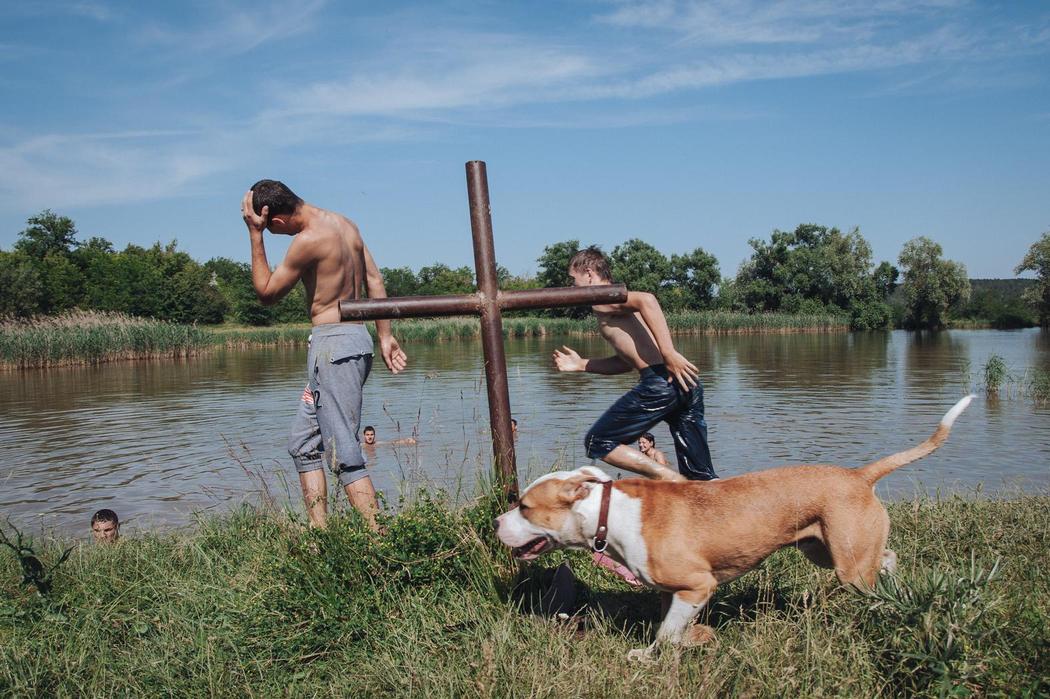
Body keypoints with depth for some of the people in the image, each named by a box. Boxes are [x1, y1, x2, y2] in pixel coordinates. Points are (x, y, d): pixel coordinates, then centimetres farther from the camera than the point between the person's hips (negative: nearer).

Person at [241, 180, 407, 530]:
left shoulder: (308, 239, -16)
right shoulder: (343, 223, 11)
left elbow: (266, 293, -5)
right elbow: (375, 280, 13)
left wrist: (255, 234, -5)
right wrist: (385, 336, 16)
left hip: (333, 344, -10)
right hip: (356, 337, 10)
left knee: (343, 452, -8)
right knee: (303, 443, 15)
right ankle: (318, 531, 16)